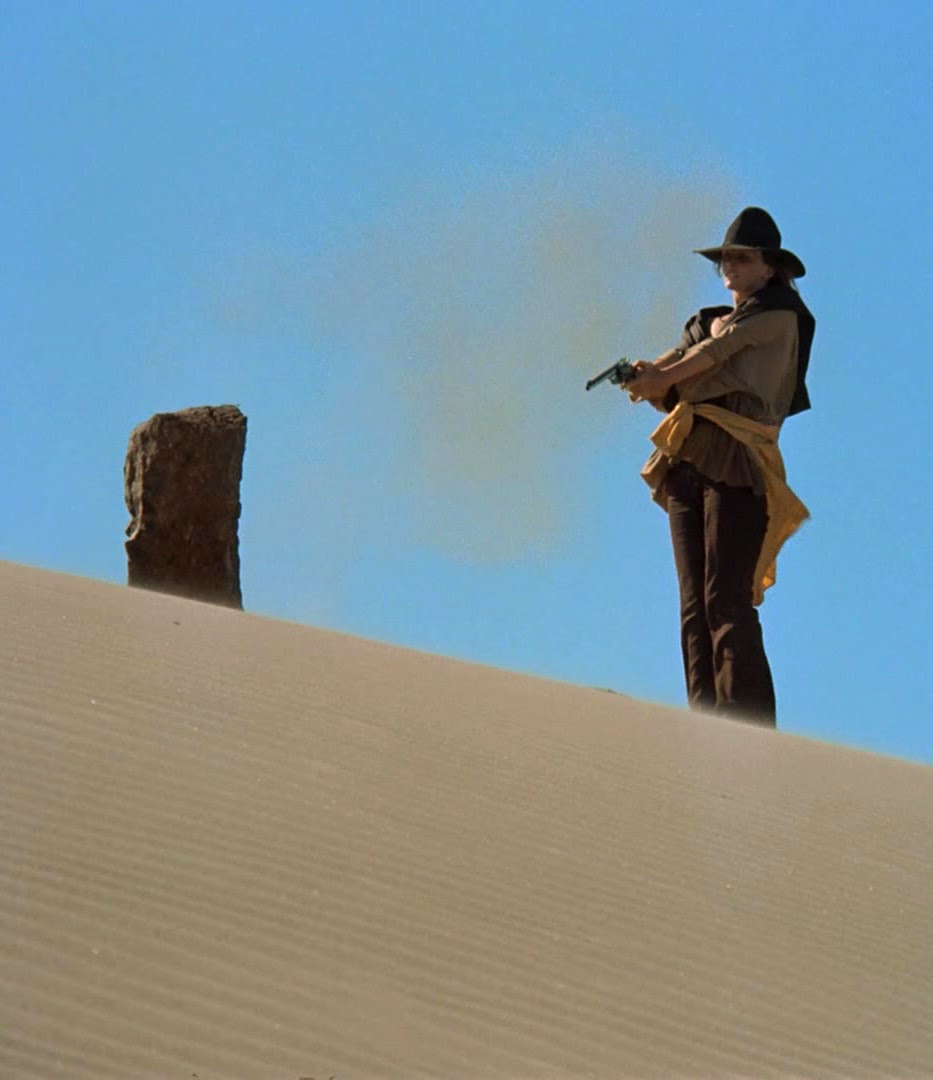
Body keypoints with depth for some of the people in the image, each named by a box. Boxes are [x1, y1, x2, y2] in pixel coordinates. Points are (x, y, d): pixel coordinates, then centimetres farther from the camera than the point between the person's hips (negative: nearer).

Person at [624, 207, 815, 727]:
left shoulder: (779, 314, 9)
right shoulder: (706, 322, 28)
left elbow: (722, 348, -6)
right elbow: (667, 379, 16)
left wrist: (664, 378, -2)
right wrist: (649, 378, -6)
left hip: (737, 461, -7)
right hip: (686, 464, 7)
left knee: (726, 600, -18)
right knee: (695, 605, -1)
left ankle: (749, 728, -22)